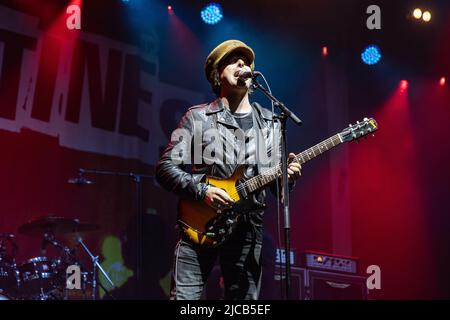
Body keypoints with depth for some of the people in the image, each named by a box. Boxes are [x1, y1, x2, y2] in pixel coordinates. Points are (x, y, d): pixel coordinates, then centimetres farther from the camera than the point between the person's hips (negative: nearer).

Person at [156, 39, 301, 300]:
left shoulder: (270, 123, 14)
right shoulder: (198, 117, 3)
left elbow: (276, 183, 15)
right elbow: (165, 168, 0)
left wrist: (287, 177, -8)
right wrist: (202, 191, -15)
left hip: (248, 229, 4)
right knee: (184, 297, -10)